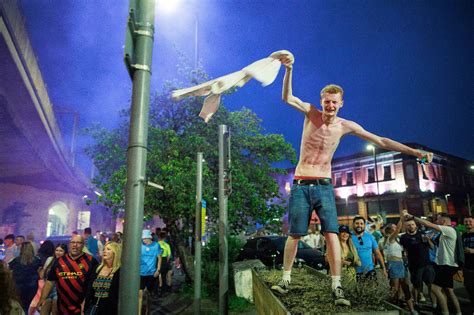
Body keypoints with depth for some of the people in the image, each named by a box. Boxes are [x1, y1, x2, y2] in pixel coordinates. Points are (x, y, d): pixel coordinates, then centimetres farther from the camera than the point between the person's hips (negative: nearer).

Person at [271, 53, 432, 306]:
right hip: (301, 184, -1)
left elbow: (381, 141, 4)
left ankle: (336, 286, 0)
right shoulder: (311, 113, 0)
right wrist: (289, 70, -27)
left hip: (324, 186, 1)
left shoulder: (345, 126, 1)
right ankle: (286, 279, 18)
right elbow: (287, 98, -14)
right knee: (294, 234, 4)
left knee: (332, 234, -9)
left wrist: (415, 152, 1)